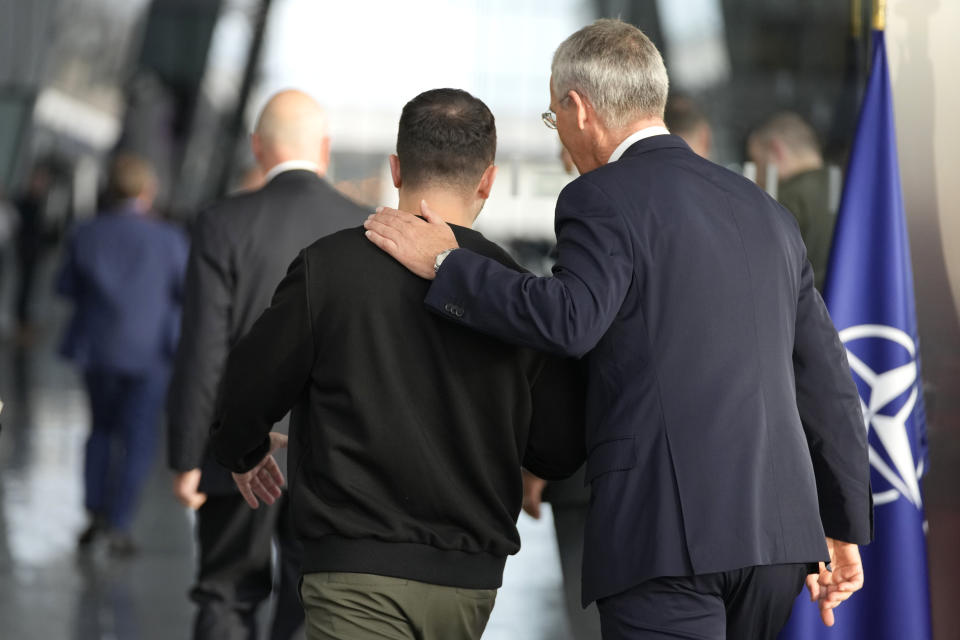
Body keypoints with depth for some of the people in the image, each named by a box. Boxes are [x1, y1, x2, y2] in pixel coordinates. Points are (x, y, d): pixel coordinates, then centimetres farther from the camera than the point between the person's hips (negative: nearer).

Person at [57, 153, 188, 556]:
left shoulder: (86, 236, -8)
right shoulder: (167, 240, -16)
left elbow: (67, 287, 4)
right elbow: (190, 292, -8)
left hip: (97, 347, 3)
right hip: (148, 351, -3)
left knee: (103, 428, 23)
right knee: (139, 439, 7)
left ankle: (95, 512, 15)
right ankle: (118, 526, 1)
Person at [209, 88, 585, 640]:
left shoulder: (331, 267, -7)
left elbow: (248, 392, 1)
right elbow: (559, 453, 7)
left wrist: (244, 451, 24)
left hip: (362, 573, -4)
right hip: (472, 579, 4)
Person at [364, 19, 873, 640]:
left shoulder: (603, 198, -3)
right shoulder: (763, 209, 19)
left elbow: (570, 318, -21)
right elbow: (827, 379, 20)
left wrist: (446, 264, -9)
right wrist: (846, 527, 27)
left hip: (666, 531, -7)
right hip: (779, 527, 7)